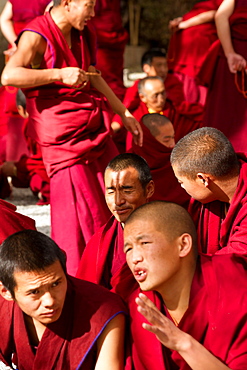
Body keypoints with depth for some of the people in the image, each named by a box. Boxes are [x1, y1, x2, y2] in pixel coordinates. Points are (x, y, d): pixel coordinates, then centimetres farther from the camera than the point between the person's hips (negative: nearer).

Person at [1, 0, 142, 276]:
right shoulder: (37, 36, -13)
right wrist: (60, 74, -26)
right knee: (78, 213, -6)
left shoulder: (82, 34, 14)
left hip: (95, 130, 8)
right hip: (62, 137, -8)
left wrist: (124, 113, 26)